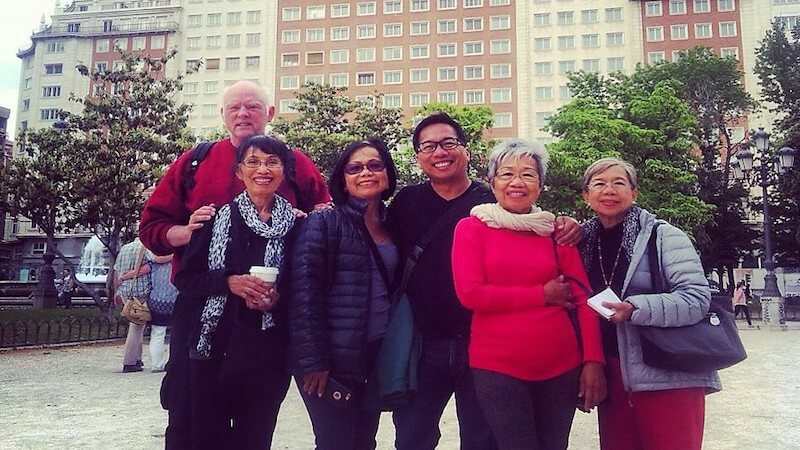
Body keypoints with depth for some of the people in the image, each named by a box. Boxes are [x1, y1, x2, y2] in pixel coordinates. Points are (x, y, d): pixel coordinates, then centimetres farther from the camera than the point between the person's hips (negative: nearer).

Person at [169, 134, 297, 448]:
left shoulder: (296, 224, 3)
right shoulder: (218, 216, 2)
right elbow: (185, 277, 2)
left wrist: (278, 297, -11)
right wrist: (229, 282, -14)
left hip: (266, 351, 1)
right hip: (211, 344, 0)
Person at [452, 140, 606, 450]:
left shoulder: (556, 230, 7)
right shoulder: (472, 228, 0)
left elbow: (583, 299, 4)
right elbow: (470, 293, -12)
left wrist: (593, 361, -7)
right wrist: (542, 294, -9)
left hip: (561, 366, 3)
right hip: (497, 367, -3)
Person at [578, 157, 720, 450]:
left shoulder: (663, 236, -6)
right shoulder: (585, 242, 7)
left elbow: (697, 298, -14)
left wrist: (635, 309, -26)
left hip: (668, 378, -4)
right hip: (611, 377, 5)